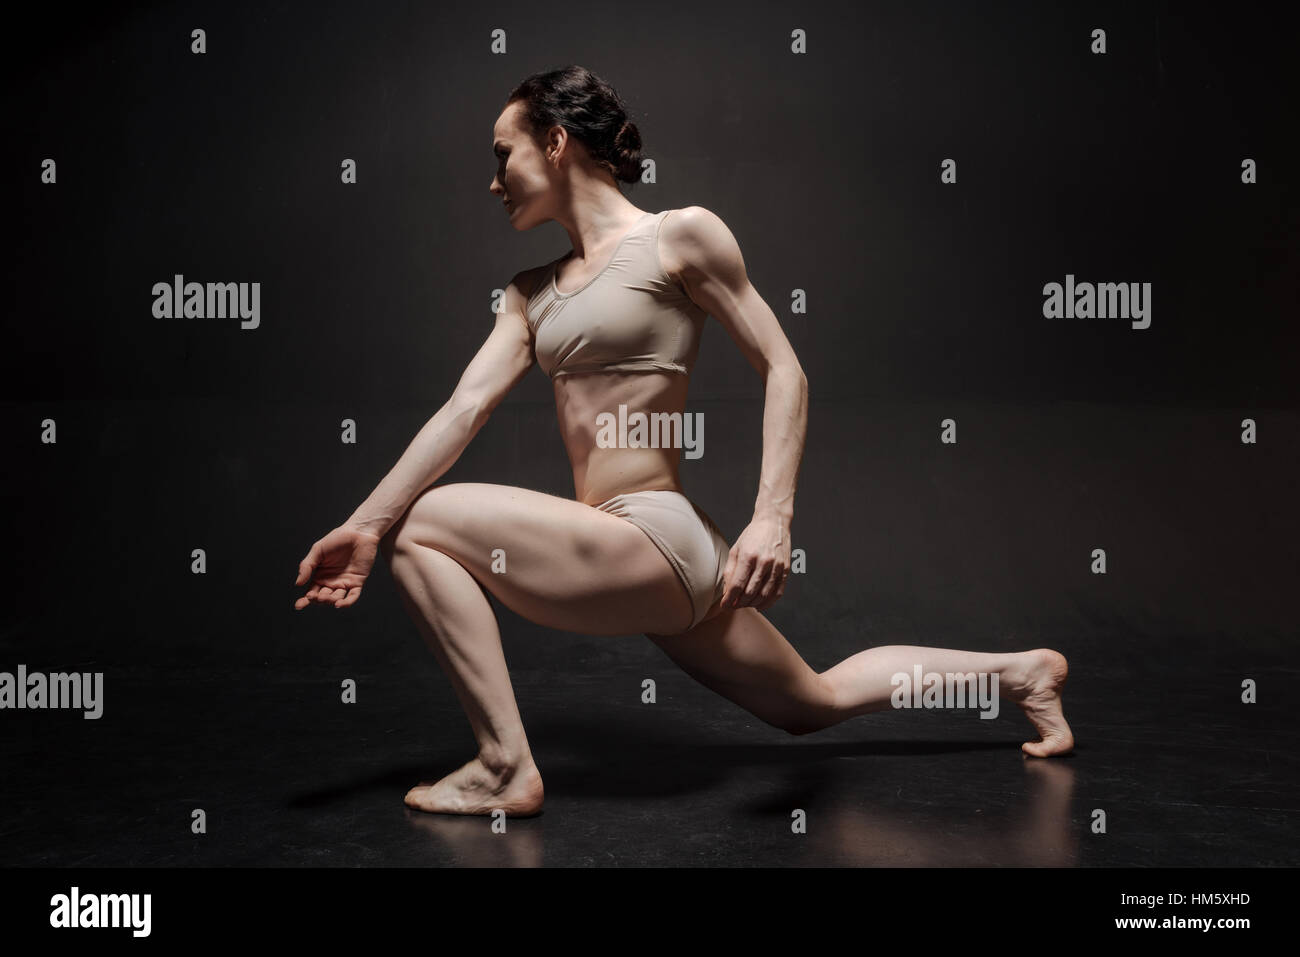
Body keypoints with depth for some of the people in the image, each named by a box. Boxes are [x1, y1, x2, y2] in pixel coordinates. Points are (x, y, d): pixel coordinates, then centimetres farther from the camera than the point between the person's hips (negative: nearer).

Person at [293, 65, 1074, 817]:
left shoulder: (681, 235, -4)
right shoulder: (534, 293, 16)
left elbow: (785, 374, -8)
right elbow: (466, 408, 4)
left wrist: (773, 517, -21)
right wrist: (365, 526, -7)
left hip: (656, 540, -8)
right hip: (640, 562, 8)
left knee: (424, 525, -12)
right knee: (817, 703, 22)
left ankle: (506, 768, -8)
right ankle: (1018, 672, 38)